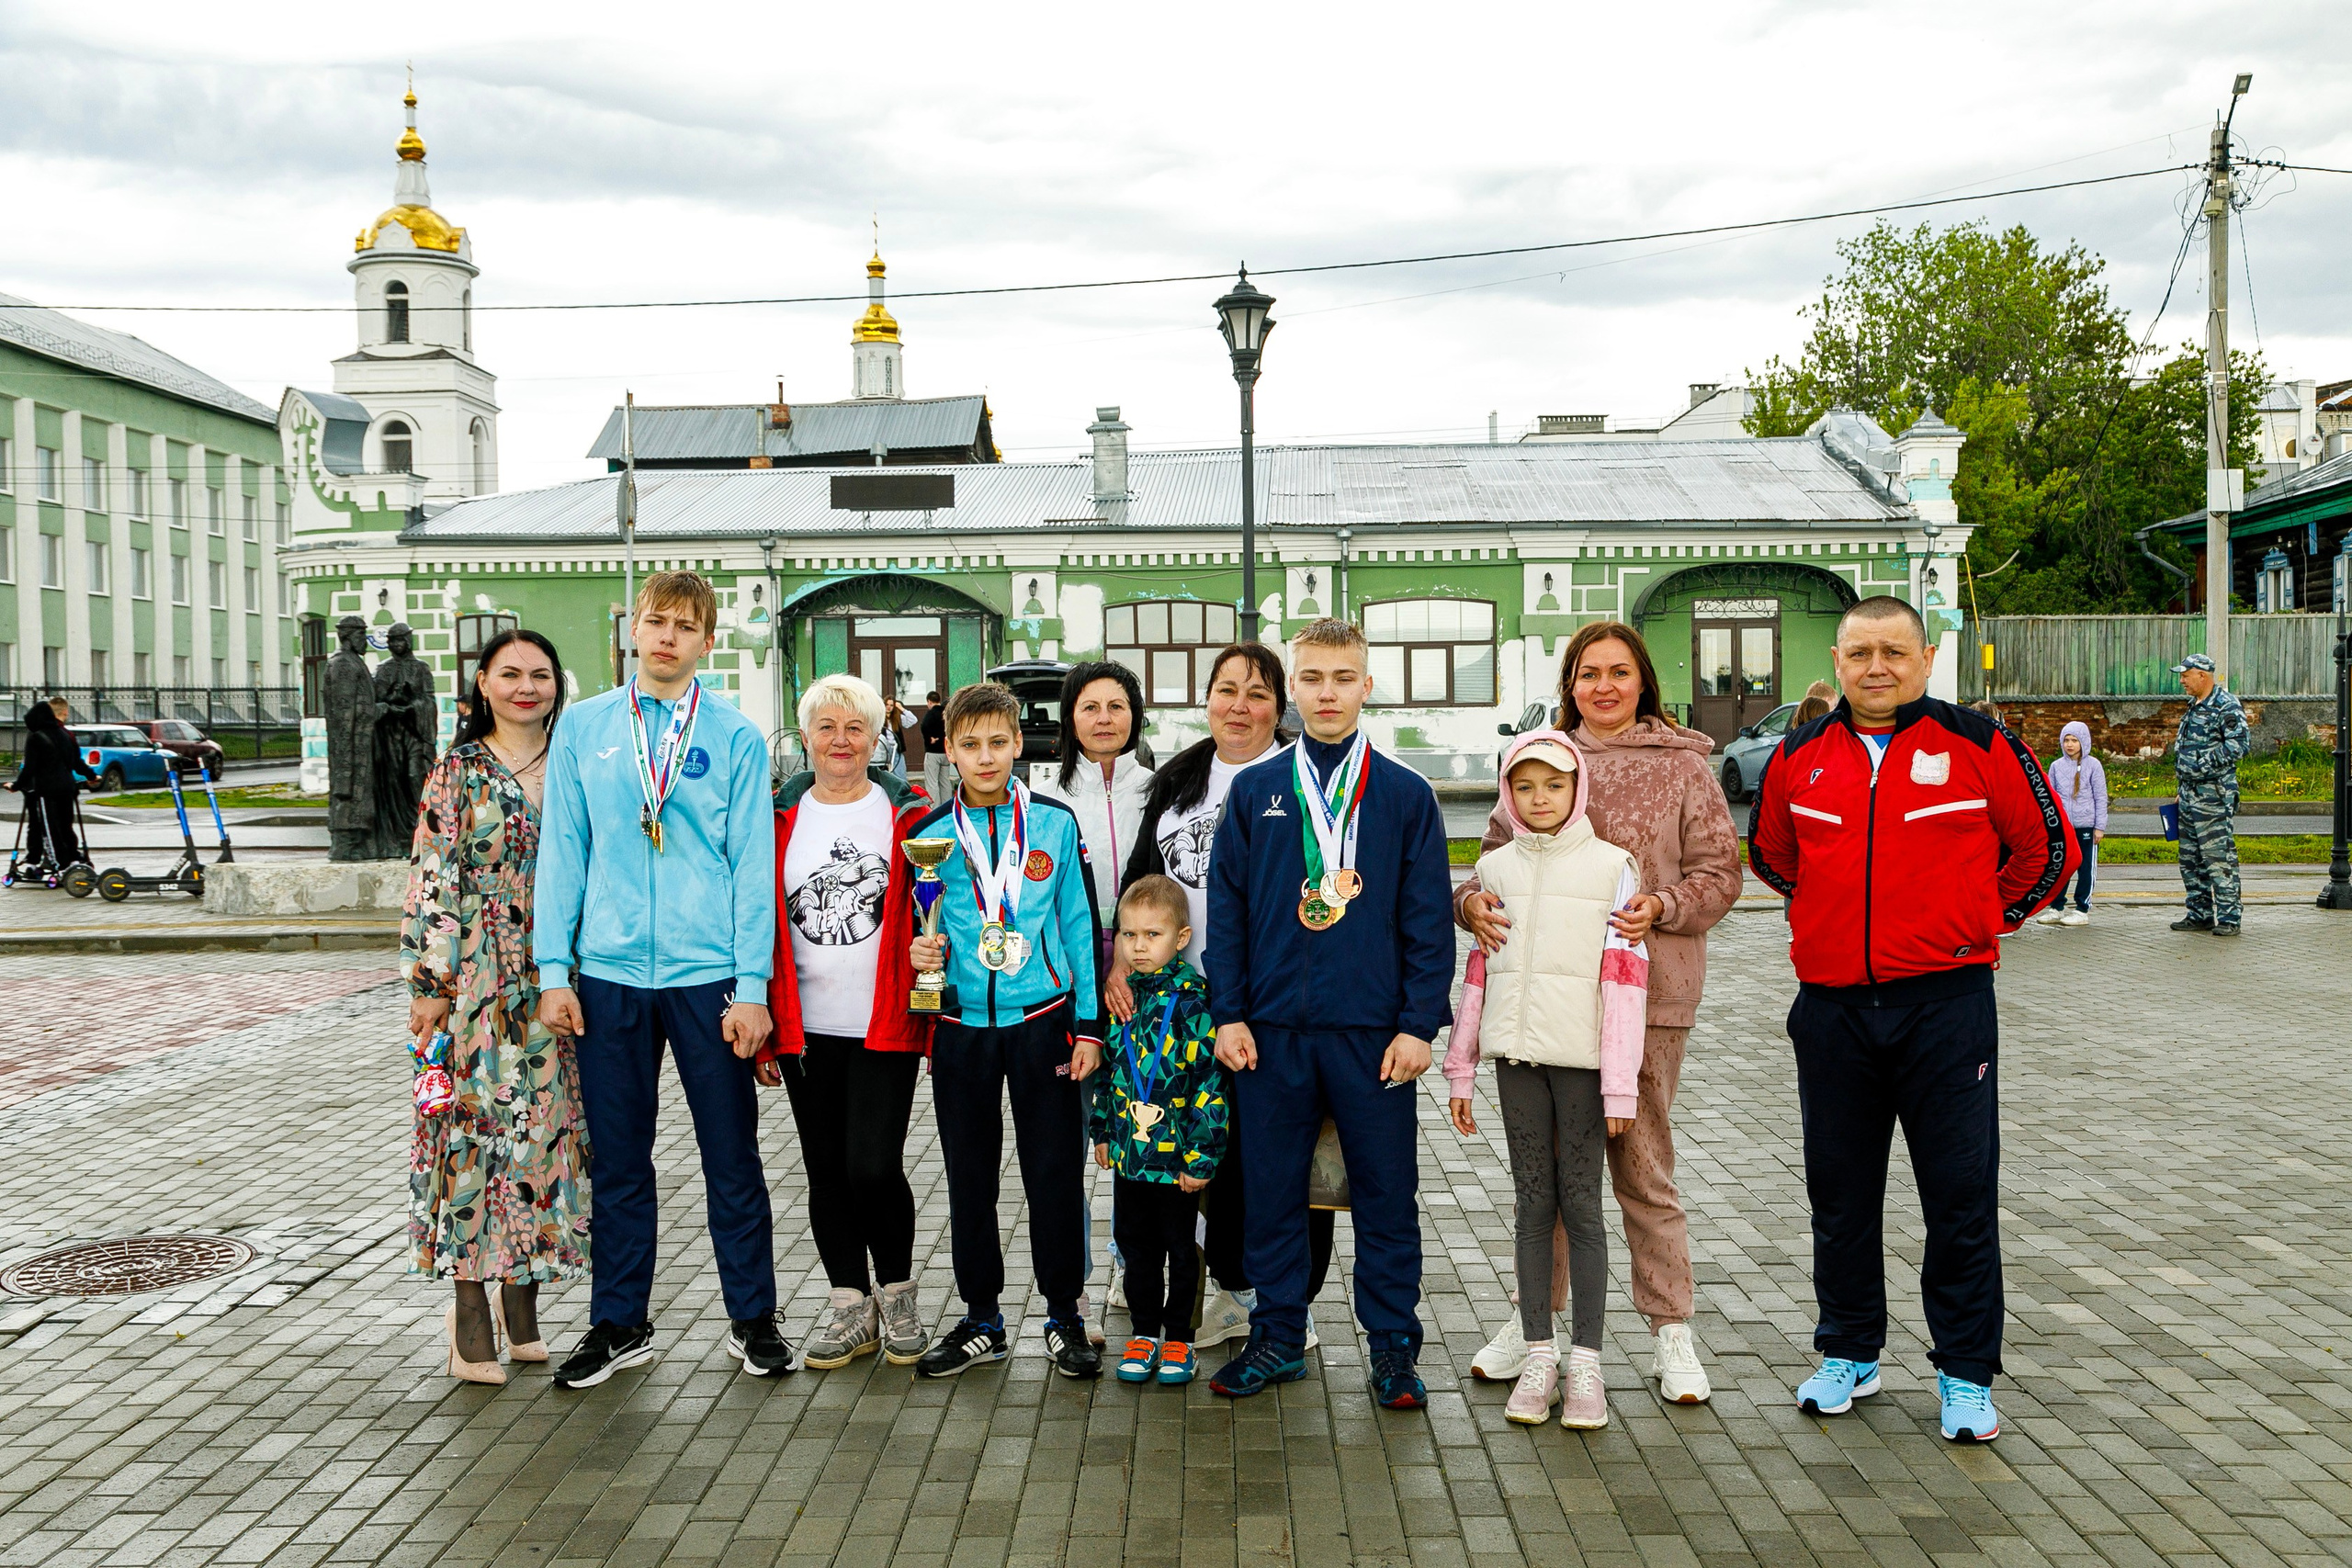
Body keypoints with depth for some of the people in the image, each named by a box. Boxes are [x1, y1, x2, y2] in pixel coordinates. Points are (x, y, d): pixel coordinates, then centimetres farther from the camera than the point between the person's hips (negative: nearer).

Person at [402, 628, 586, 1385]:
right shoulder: (457, 772, 0)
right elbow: (431, 883, -3)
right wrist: (429, 983, -9)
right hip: (477, 977, -3)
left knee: (546, 1123, 6)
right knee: (476, 1123, -4)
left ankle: (522, 1301, 18)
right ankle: (471, 1313, 6)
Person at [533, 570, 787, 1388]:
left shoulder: (736, 737, 1)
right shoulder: (583, 728, 6)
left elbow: (752, 864, -1)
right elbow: (562, 851, 6)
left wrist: (752, 987, -6)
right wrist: (554, 969, -1)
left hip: (709, 975, -1)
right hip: (608, 975, 2)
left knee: (732, 1156, 6)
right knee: (617, 1159, 10)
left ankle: (753, 1320, 20)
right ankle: (620, 1325, 24)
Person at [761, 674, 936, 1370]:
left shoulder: (908, 815, 1)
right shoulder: (779, 817, 7)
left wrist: (932, 1007, -4)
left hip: (885, 1026, -3)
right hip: (804, 1028, 3)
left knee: (874, 1166, -8)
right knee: (826, 1170, 8)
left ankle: (898, 1294, 15)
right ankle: (849, 1306, 22)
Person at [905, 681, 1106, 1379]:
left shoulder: (1056, 823, 0)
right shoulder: (928, 833, 2)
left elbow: (1080, 925, 2)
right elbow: (916, 931, 13)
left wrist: (1089, 1025, -1)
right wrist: (918, 952, -11)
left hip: (1043, 1020, -1)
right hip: (961, 1026, 2)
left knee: (1055, 1171, 3)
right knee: (969, 1176, 10)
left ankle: (1064, 1316, 19)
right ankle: (982, 1319, 24)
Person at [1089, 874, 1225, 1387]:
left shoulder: (1192, 999, -14)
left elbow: (1210, 1078, -14)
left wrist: (1202, 1156, -15)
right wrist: (1102, 1130, 14)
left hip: (1177, 1153, -5)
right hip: (1128, 1151, 5)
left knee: (1179, 1247, 10)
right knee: (1136, 1244, 15)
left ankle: (1178, 1338, 24)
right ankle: (1145, 1332, 29)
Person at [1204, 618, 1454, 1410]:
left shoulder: (1406, 795, 2)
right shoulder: (1253, 790, 5)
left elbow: (1428, 919, 1)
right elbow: (1226, 907, 6)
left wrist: (1419, 1022, -5)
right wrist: (1229, 1013, 0)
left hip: (1374, 1031, -1)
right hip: (1272, 1028, 1)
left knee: (1386, 1192, 6)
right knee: (1272, 1190, 10)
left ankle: (1393, 1345, 20)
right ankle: (1277, 1338, 24)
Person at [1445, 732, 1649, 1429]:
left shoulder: (1611, 867, -1)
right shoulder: (1496, 868, 9)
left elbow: (1623, 977, -5)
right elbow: (1477, 971, 11)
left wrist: (1621, 1084, -9)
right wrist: (1460, 1069, 9)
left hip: (1583, 1056, -3)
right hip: (1517, 1053, 3)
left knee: (1581, 1205, 2)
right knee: (1533, 1204, 8)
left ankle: (1586, 1362, 11)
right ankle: (1538, 1355, 15)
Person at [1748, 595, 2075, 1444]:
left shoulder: (1979, 746, -3)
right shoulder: (1798, 758, 5)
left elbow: (2046, 848, 8)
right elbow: (1771, 854, 23)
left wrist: (1980, 925, 12)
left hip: (1947, 1002, -3)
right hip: (1831, 1007, 3)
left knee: (1962, 1196, 2)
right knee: (1840, 1191, 12)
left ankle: (1967, 1374, 16)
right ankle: (1848, 1352, 28)